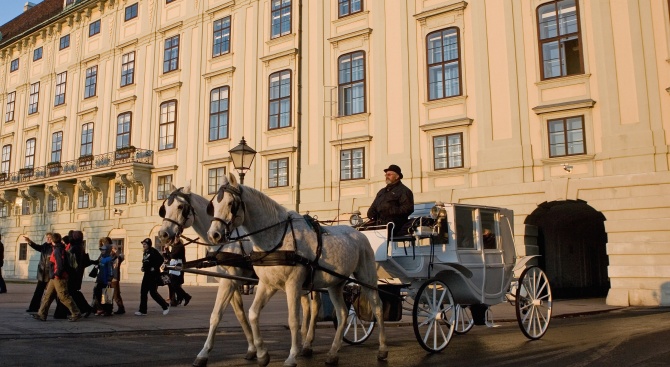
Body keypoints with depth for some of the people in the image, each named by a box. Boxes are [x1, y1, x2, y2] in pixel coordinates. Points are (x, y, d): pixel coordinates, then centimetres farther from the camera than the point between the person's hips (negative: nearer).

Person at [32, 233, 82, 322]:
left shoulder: (58, 250, -16)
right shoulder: (57, 249, 15)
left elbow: (60, 263, -24)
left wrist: (57, 274, -20)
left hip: (59, 278, -10)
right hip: (55, 278, 10)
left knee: (64, 296, -7)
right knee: (47, 295, 12)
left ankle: (76, 313, -4)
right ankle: (42, 314, 16)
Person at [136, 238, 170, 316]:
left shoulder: (153, 251, -12)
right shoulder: (145, 253, 14)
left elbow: (161, 259, -23)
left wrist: (155, 268, -20)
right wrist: (144, 268, 8)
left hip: (153, 275, -9)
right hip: (147, 274, 9)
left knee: (153, 292, -6)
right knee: (143, 292, 5)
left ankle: (165, 306, 10)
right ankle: (143, 311, 9)